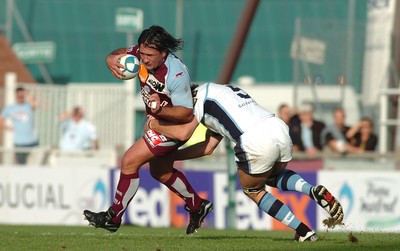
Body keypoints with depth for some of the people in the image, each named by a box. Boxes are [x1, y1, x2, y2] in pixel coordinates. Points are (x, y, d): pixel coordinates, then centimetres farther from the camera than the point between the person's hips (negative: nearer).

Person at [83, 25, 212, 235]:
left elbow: (187, 114, -29)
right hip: (156, 122, 9)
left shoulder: (176, 75, -33)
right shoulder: (142, 53, -15)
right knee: (161, 172, 23)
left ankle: (114, 218, -1)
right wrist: (111, 60, -22)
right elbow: (120, 54, 3)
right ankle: (197, 207, 42)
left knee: (129, 162, -13)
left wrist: (160, 110, -45)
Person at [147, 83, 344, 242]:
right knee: (273, 177, 36)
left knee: (253, 191, 21)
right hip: (280, 128, 8)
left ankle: (304, 231, 14)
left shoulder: (201, 94, 10)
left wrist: (153, 124, 16)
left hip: (256, 141, -8)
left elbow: (182, 133, -2)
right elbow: (208, 147, 34)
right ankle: (313, 190, 7)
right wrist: (171, 155, 39)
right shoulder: (222, 91, 34)